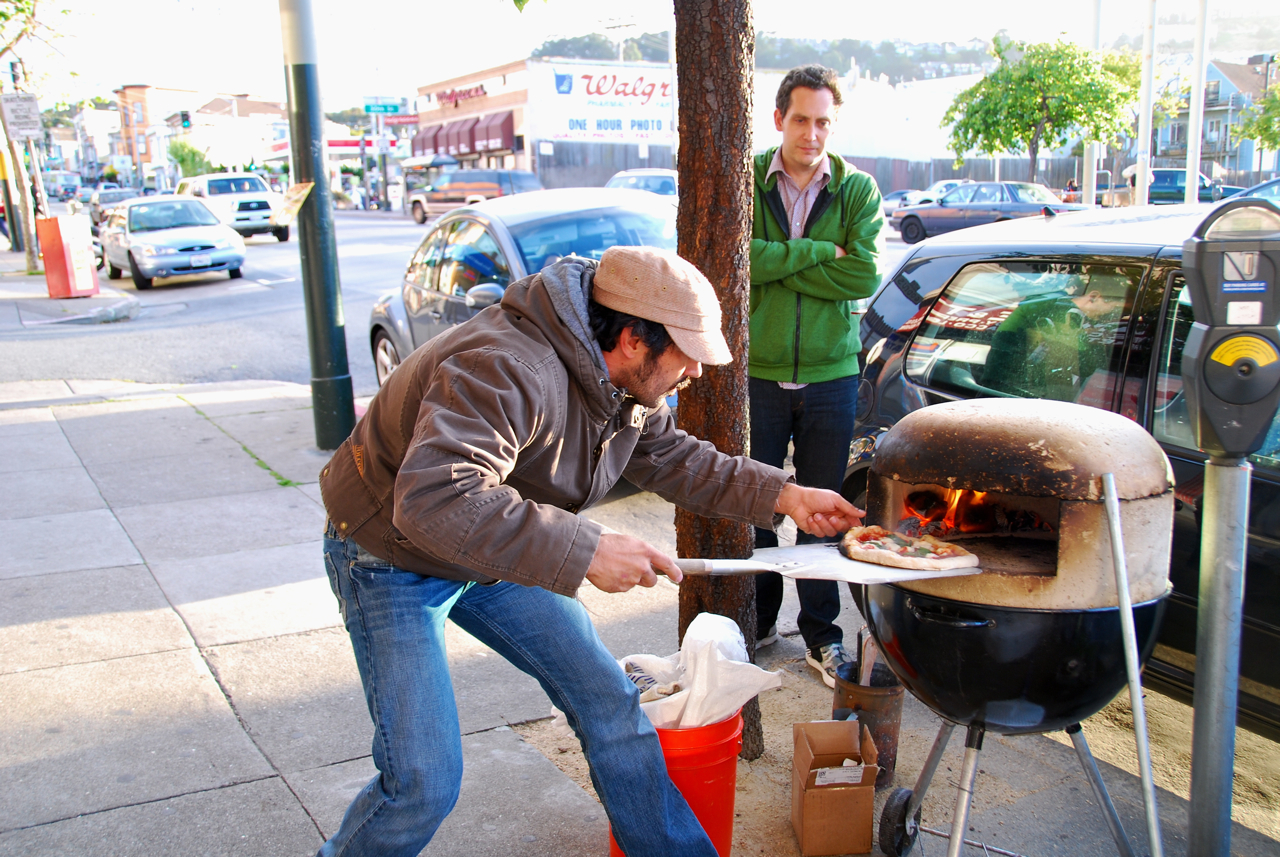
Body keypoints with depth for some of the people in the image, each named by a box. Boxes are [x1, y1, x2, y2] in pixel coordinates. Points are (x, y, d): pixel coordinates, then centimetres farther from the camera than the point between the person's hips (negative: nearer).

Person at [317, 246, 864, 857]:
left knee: (610, 703, 6)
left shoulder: (625, 379, -6)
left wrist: (783, 495, 0)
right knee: (425, 783, -11)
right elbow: (433, 500, -47)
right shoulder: (506, 371, -36)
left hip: (495, 554, 8)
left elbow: (673, 458, 10)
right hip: (394, 559, -7)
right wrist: (586, 552, -48)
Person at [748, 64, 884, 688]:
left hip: (829, 374, 1)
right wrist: (818, 251, -13)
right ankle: (758, 621, 25)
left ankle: (820, 634, 21)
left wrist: (777, 262, -12)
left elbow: (863, 275, -9)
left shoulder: (858, 190, 4)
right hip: (756, 372, 0)